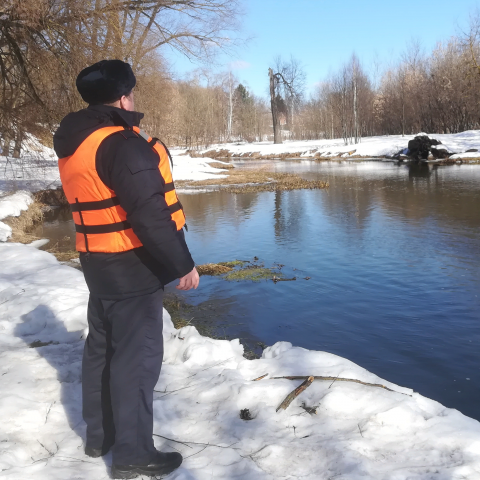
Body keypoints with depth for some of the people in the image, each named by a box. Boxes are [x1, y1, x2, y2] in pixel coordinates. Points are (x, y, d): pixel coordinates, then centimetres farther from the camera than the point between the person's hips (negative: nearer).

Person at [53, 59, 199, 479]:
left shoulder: (75, 144, 10)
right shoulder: (121, 144, -21)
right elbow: (151, 214, -25)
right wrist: (182, 264, -18)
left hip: (99, 262, 10)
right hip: (132, 267, -10)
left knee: (103, 347, 19)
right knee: (137, 355, -1)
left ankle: (100, 434, 33)